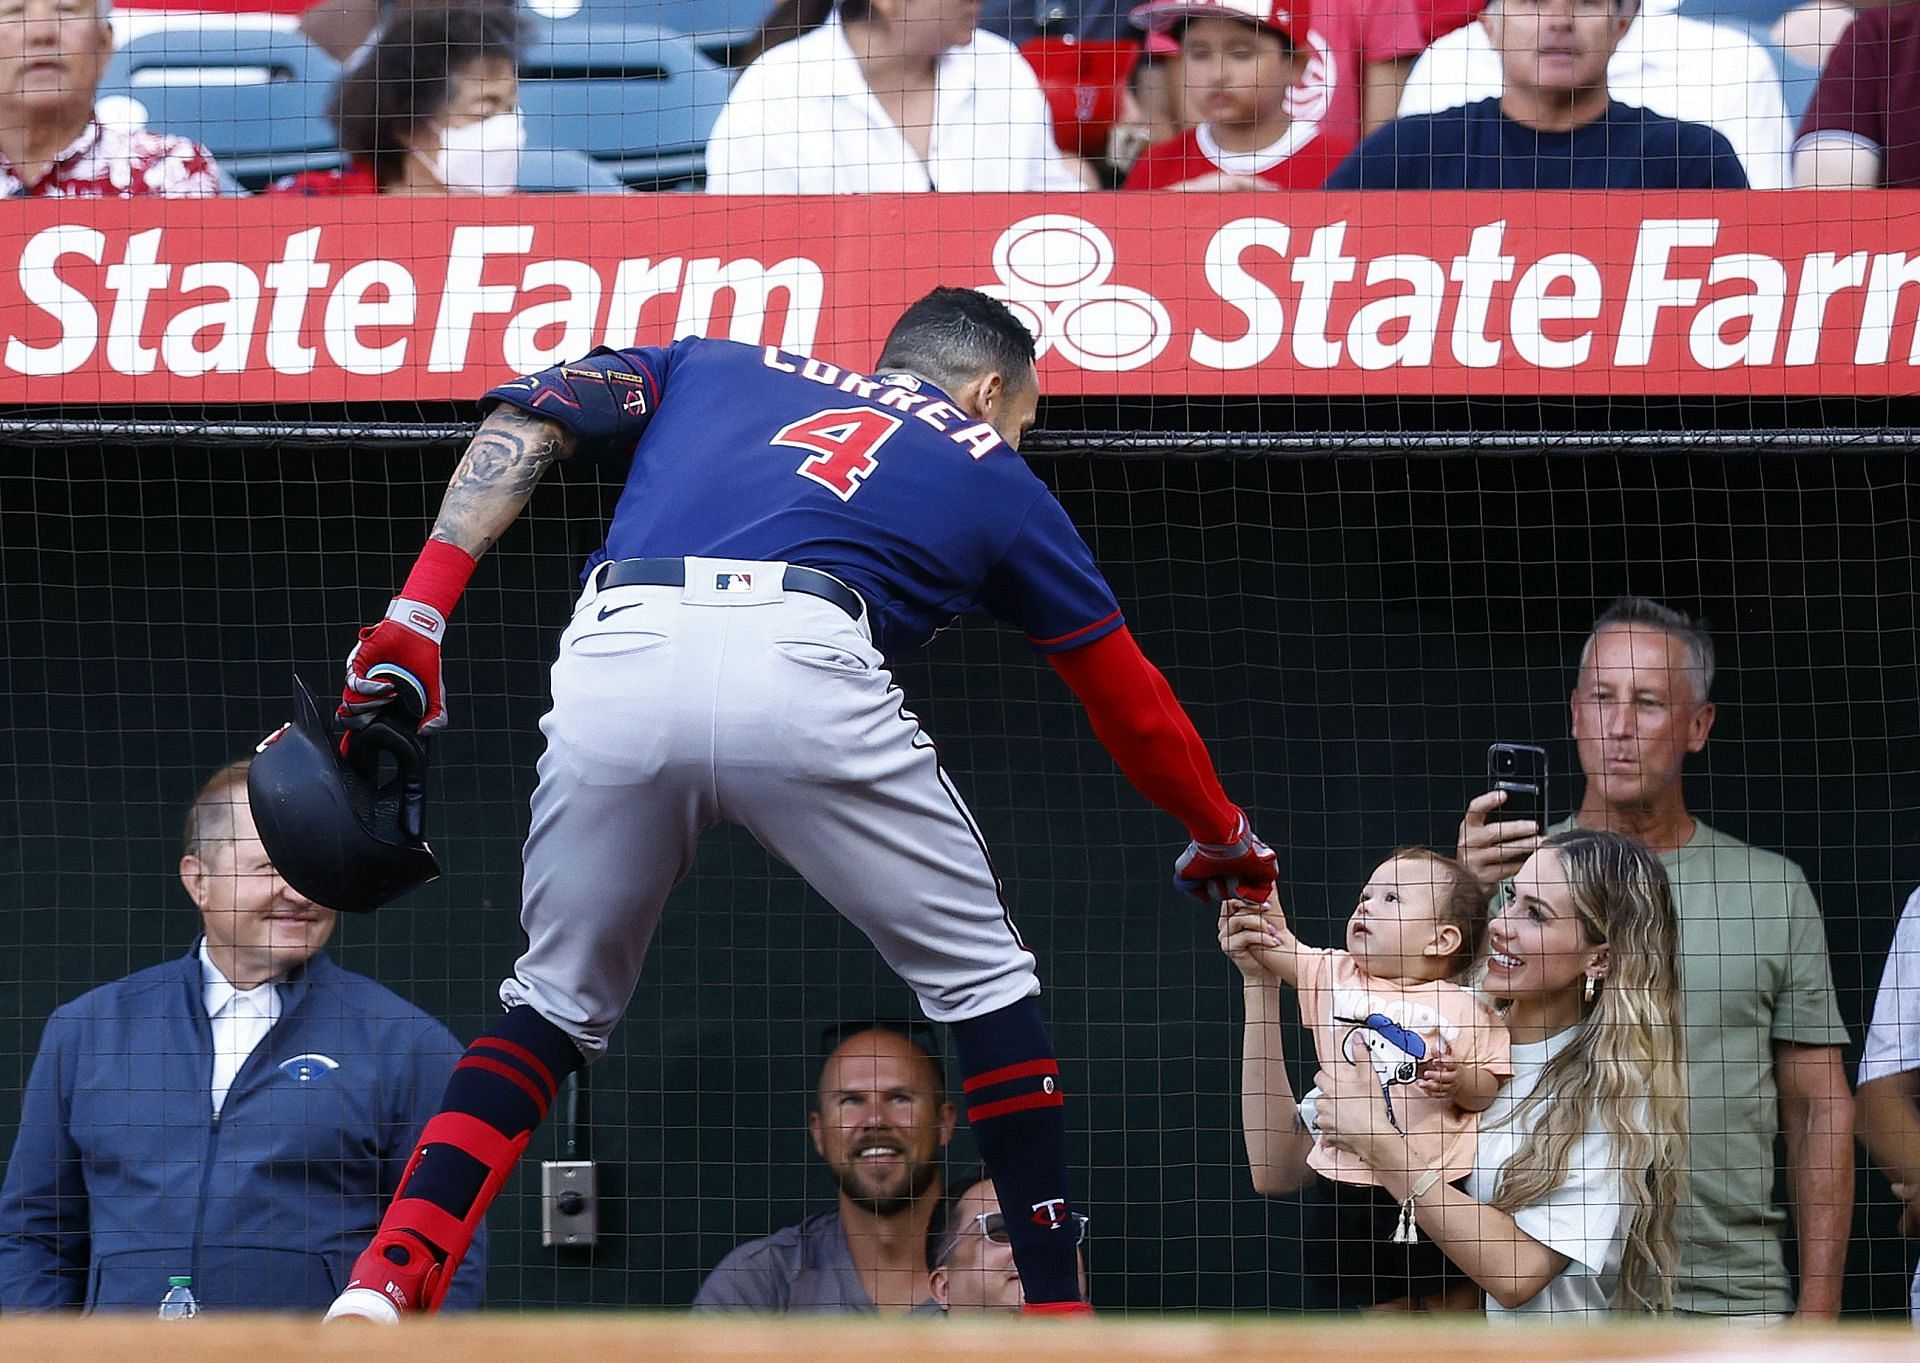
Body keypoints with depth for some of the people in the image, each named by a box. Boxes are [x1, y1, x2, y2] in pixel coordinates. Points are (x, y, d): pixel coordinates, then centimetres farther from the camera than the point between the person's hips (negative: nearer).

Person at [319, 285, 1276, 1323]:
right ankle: (1057, 1312, 14)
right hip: (801, 669, -2)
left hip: (615, 659, 2)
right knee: (982, 977, 19)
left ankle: (385, 1278, 3)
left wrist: (419, 611, 10)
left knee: (558, 1001, 22)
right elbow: (1129, 702, 38)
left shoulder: (708, 364, 36)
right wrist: (1225, 844, 54)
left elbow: (529, 419, 18)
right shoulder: (991, 474, 31)